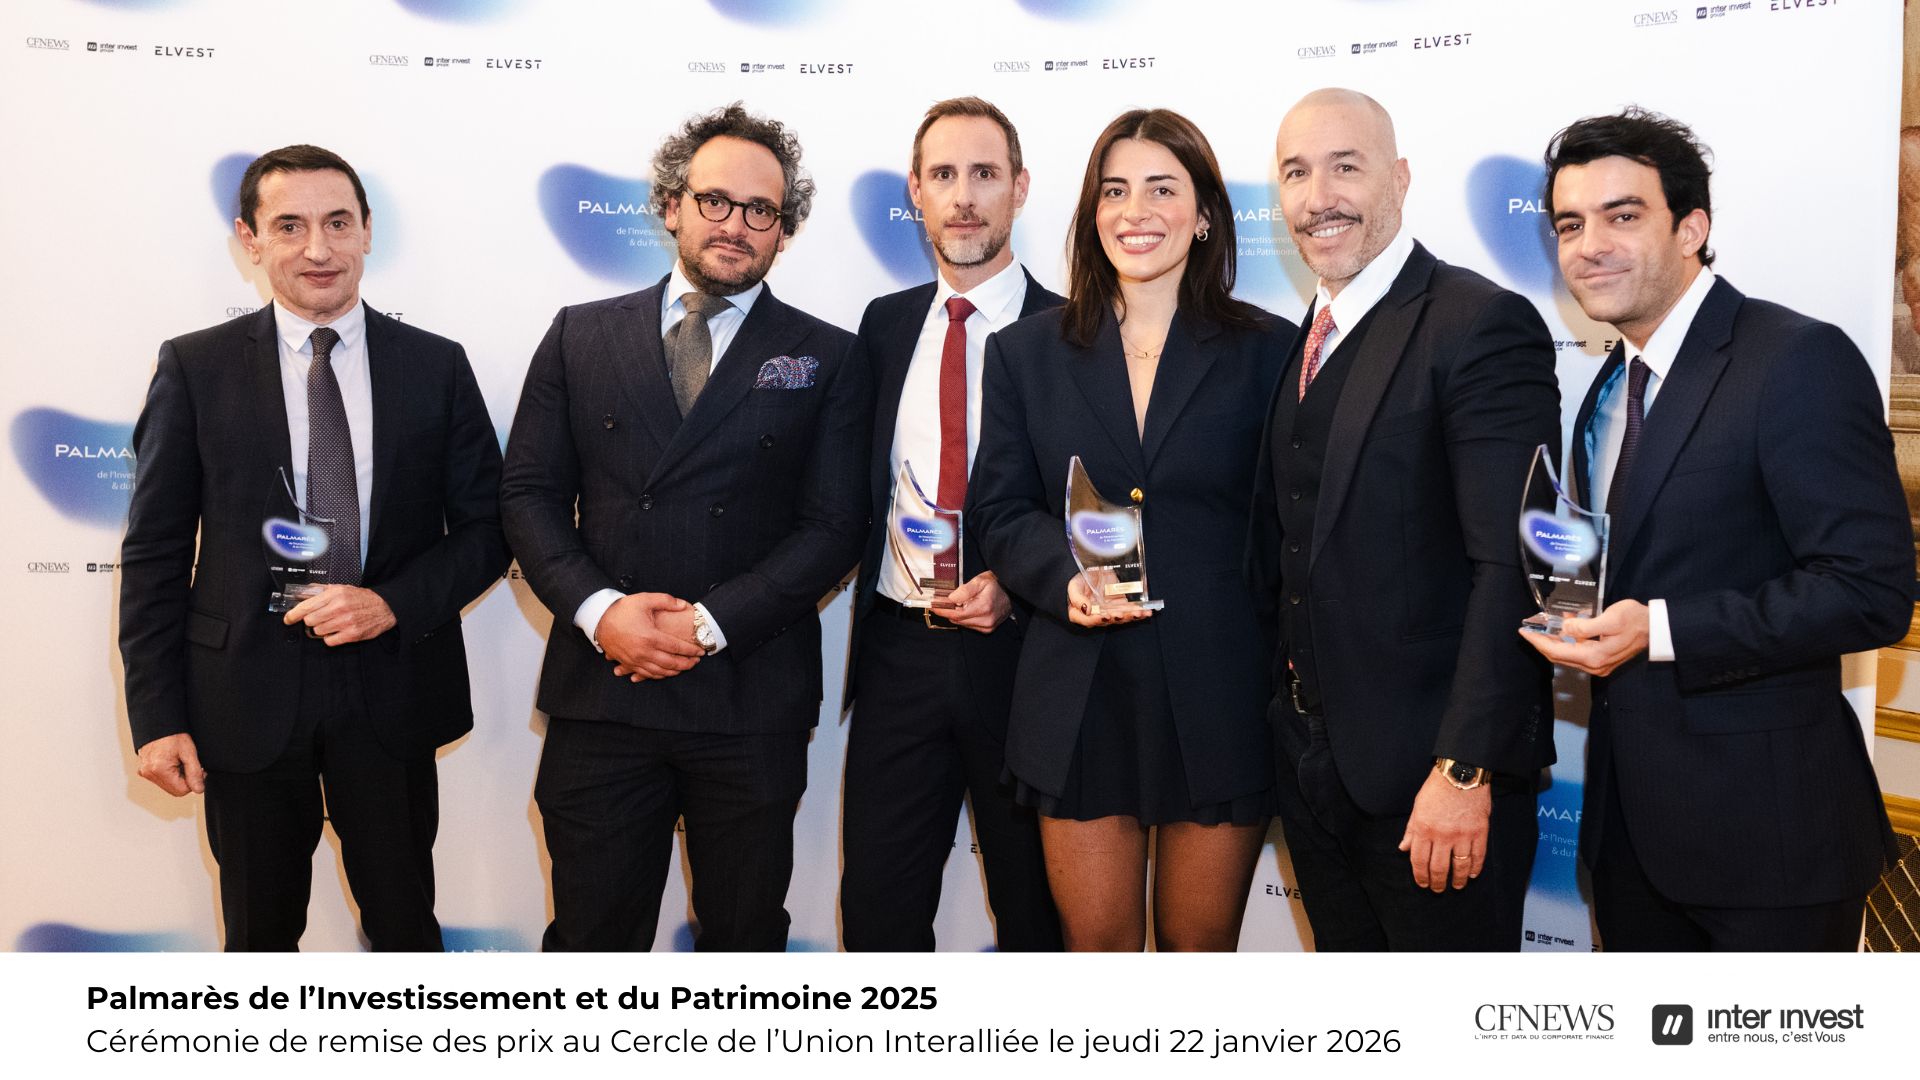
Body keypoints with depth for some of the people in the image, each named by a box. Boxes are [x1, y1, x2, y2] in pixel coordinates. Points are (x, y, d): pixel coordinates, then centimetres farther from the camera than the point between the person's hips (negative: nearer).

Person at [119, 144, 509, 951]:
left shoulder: (436, 366, 0)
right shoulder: (194, 368, -2)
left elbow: (485, 528, 2)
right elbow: (154, 553, -1)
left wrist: (393, 603, -15)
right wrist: (156, 716, -5)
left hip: (392, 688, 1)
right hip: (245, 696, 0)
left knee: (403, 920, 15)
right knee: (259, 933, 17)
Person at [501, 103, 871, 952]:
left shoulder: (827, 358, 4)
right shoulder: (581, 336, 9)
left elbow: (833, 526, -3)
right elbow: (530, 492, 5)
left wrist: (710, 623, -13)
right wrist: (598, 609, -11)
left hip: (750, 700, 0)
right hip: (600, 691, 1)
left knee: (745, 937, 14)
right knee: (591, 934, 10)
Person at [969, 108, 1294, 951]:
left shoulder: (1265, 349, 2)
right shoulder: (1026, 353, 7)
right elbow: (1000, 511, 4)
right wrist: (1067, 577, -16)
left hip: (1220, 697, -1)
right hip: (1079, 700, 1)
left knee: (1201, 940, 13)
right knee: (1096, 942, 12)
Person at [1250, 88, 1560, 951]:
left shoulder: (1484, 323, -14)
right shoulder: (1305, 343, 11)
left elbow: (1512, 567, -20)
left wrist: (1466, 769, -23)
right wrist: (1292, 729, 8)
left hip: (1431, 774, -7)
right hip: (1314, 766, 7)